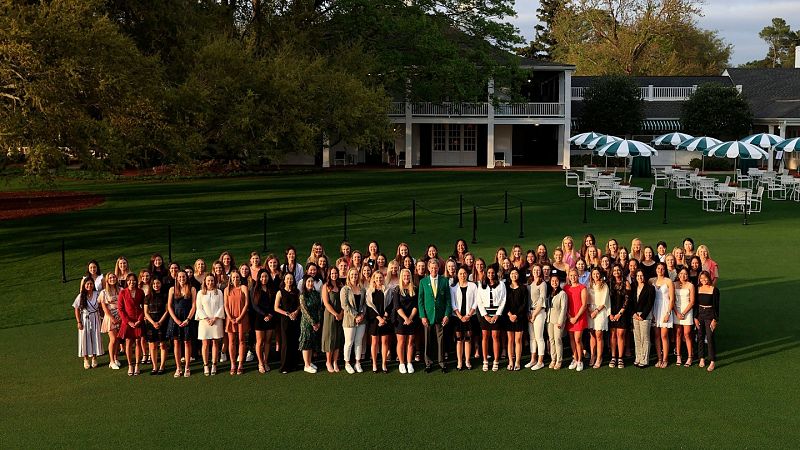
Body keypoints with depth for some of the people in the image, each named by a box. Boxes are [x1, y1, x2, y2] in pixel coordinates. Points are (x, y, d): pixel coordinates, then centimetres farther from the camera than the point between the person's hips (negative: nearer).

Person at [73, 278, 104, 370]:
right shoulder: (81, 296, -6)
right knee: (85, 339, 2)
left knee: (95, 338, 5)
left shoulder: (97, 294, -2)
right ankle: (86, 359, 12)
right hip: (85, 320, -1)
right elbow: (77, 310, -3)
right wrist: (79, 322, -8)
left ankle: (94, 358, 18)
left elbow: (100, 307, 6)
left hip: (95, 319, 1)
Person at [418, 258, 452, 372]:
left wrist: (447, 315, -4)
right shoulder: (423, 282, 5)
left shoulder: (444, 281, 5)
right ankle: (428, 363, 12)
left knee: (441, 340, 2)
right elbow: (420, 300, 4)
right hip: (428, 316, 0)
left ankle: (441, 363, 11)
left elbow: (448, 299, 5)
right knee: (428, 340, 3)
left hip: (440, 316, 0)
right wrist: (422, 316, -4)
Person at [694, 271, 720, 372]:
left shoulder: (714, 290, -7)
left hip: (710, 314, -4)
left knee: (710, 338, -6)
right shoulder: (698, 289, 6)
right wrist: (695, 317, 4)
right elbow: (696, 304, 9)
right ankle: (702, 358, 20)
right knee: (700, 337, 8)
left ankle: (712, 362, -2)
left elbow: (716, 306, -6)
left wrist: (715, 319, -11)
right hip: (700, 314, 4)